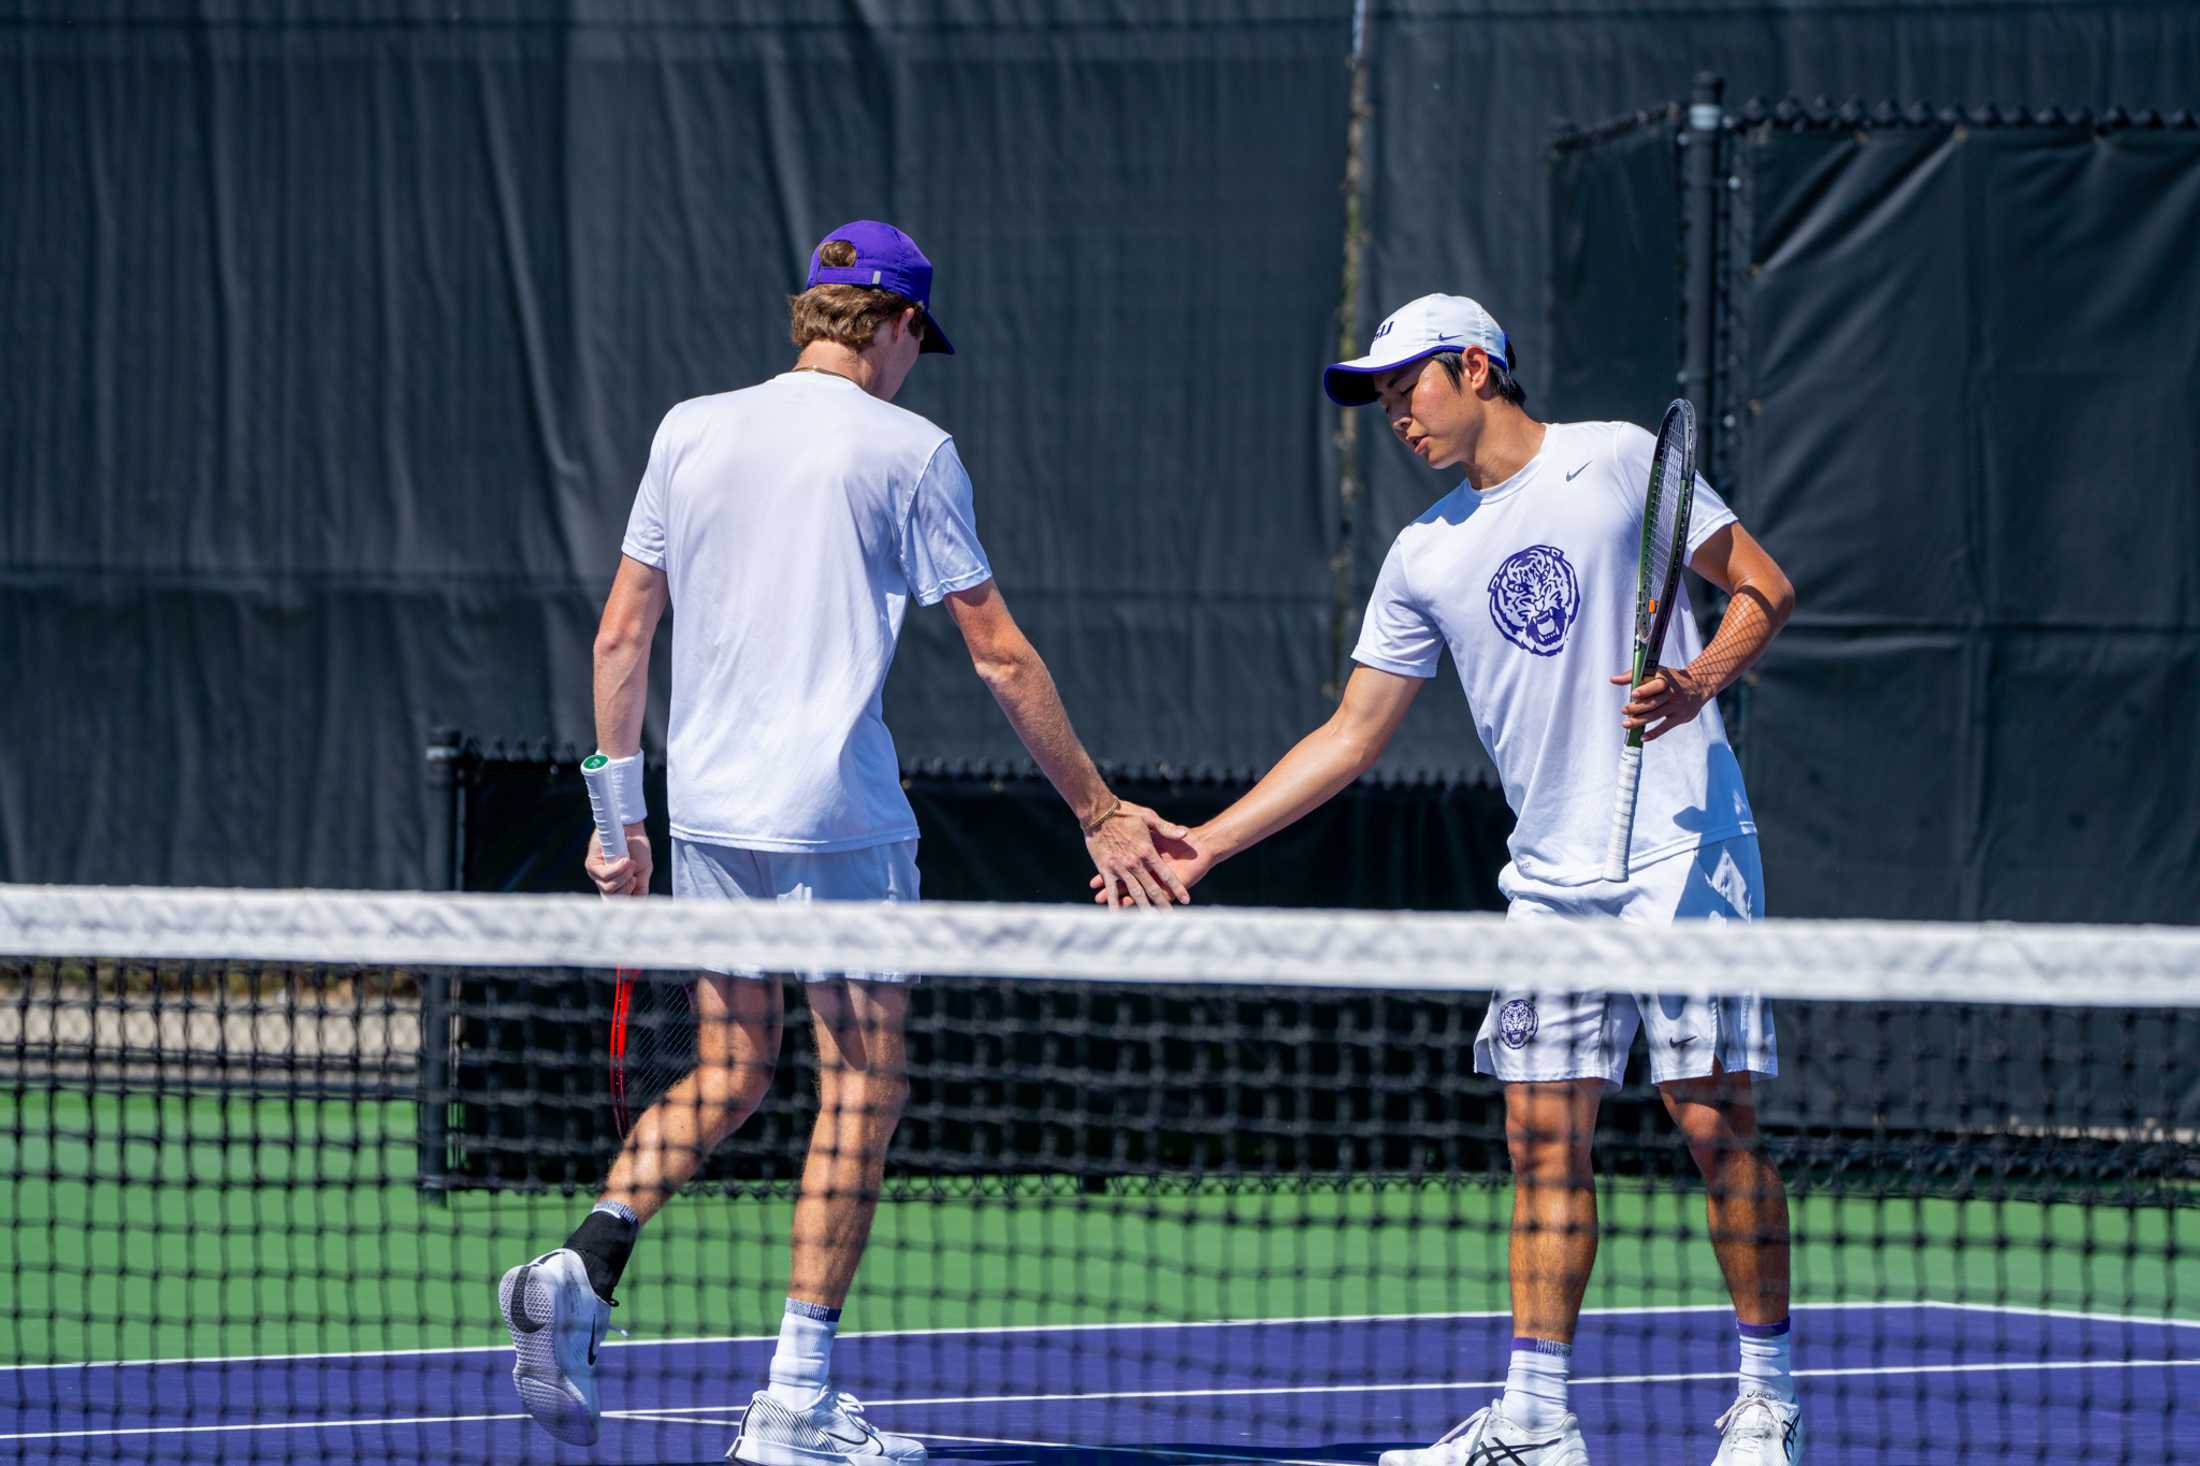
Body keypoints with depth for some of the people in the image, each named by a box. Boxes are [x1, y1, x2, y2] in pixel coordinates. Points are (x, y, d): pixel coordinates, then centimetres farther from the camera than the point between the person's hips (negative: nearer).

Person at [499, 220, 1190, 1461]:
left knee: (728, 1075, 17)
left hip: (705, 805, 5)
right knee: (864, 1082, 3)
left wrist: (620, 815, 17)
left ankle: (582, 1268, -6)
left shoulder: (691, 431, 8)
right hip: (836, 815, -5)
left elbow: (621, 637, 10)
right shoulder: (909, 451, -4)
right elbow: (1001, 656, -3)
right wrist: (1098, 812, 4)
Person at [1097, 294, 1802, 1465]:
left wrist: (1700, 680, -18)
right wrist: (1205, 844, 9)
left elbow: (1762, 588, 2)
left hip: (1683, 852, -5)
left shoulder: (1615, 459, -1)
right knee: (1543, 1138, 1)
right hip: (1551, 882, 5)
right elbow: (1354, 733, 15)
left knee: (1714, 1120, -8)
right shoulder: (1425, 555, 12)